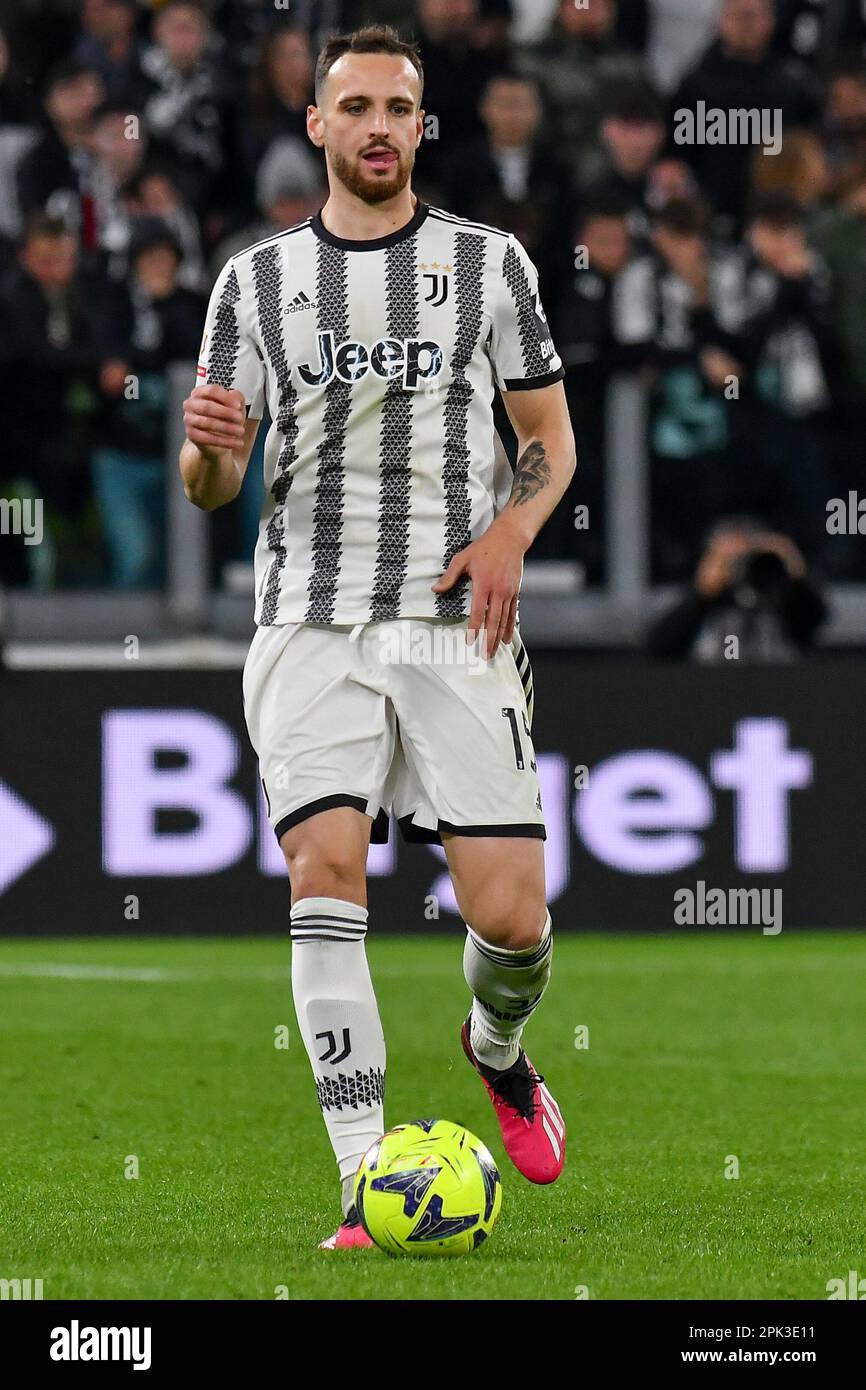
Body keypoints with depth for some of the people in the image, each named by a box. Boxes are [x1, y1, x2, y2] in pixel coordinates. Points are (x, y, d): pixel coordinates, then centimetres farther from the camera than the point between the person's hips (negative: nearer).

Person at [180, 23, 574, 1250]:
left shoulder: (489, 262, 8)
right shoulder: (258, 279, 10)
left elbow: (551, 436, 13)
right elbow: (214, 487, 10)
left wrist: (512, 530, -7)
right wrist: (205, 446, -14)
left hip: (458, 629, 0)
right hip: (312, 628, 0)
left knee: (510, 916, -8)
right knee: (325, 871, -17)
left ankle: (497, 1049, 30)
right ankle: (369, 1192, -16)